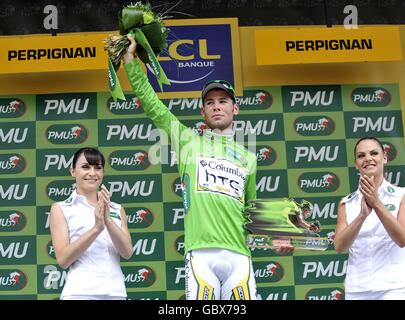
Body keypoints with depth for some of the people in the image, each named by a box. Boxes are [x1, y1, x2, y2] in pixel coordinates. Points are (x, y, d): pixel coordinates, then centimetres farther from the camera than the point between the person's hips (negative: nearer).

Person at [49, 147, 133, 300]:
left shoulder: (117, 209, 12)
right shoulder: (61, 209, 2)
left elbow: (127, 252, -1)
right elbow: (63, 259, -8)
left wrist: (108, 220, -15)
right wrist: (96, 229, -19)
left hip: (116, 292, 3)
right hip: (80, 292, -3)